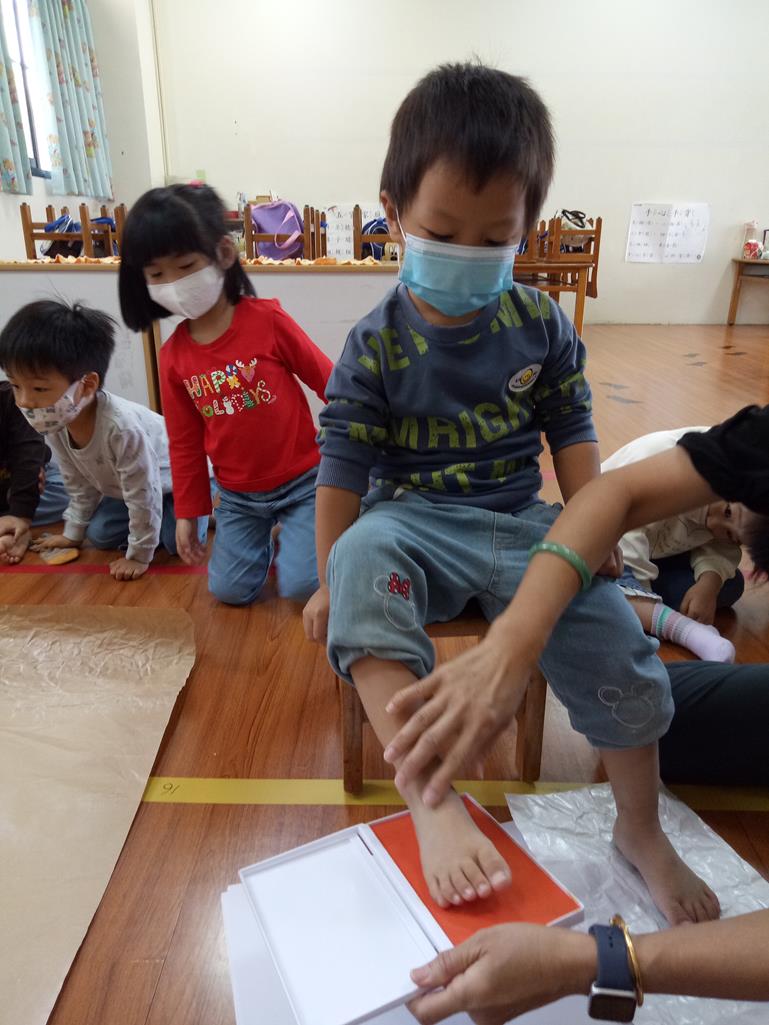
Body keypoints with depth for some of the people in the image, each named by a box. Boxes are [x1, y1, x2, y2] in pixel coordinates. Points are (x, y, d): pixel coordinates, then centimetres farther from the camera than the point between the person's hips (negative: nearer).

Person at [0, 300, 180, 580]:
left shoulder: (122, 427, -44)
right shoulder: (55, 426, -17)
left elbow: (144, 496, -34)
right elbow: (78, 485, 2)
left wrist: (139, 556, -24)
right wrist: (73, 533, 11)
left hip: (177, 480, -7)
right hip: (127, 489, 7)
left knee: (179, 542, -18)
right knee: (99, 534, 1)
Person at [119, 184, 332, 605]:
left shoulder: (267, 320, -17)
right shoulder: (173, 355, -4)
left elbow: (329, 383, -8)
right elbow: (184, 442, 5)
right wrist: (187, 514, 8)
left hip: (302, 481, -4)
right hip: (238, 496, 4)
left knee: (299, 586, -10)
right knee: (230, 591, 5)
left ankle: (296, 531, 22)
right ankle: (263, 535, 33)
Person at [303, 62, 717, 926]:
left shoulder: (541, 326, 3)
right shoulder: (376, 345, -6)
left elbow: (572, 434, 10)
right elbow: (343, 466, -5)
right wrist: (333, 580, -4)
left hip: (522, 522, 3)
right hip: (415, 523, -2)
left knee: (616, 642, -14)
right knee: (365, 555, -37)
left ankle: (641, 831, 13)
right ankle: (431, 801, -35)